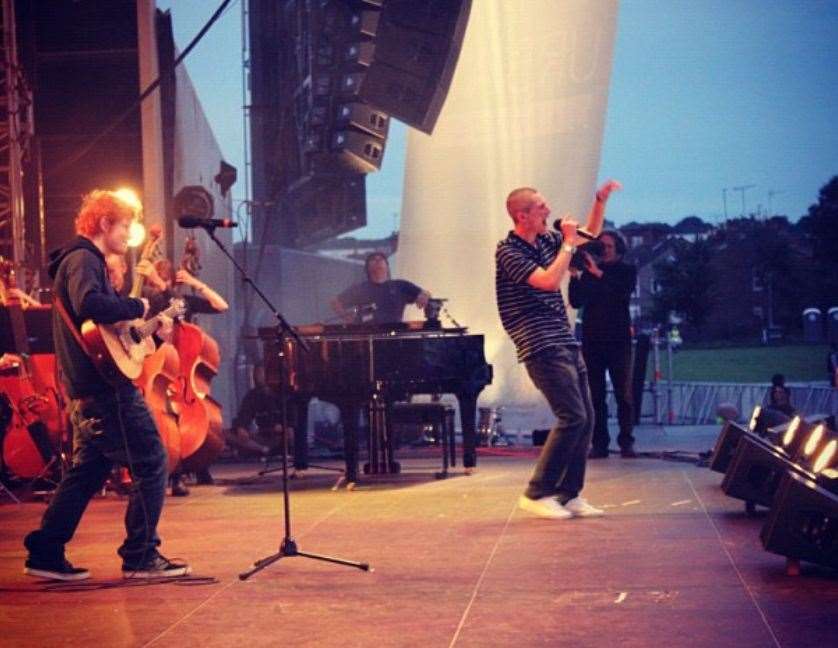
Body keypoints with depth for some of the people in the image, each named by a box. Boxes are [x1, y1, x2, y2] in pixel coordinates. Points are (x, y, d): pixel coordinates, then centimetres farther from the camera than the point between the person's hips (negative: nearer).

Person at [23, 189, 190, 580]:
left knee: (88, 470, 14)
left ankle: (45, 554, 15)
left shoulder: (81, 260, 21)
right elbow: (89, 304, -32)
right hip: (106, 385, -11)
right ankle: (141, 557, 0)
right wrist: (137, 307, -18)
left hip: (87, 390, 11)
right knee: (151, 463, -4)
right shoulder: (83, 260, -11)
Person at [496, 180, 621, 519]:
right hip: (543, 348, -9)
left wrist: (601, 200, 15)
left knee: (586, 418, 6)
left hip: (566, 343, 9)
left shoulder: (546, 240, 13)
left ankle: (569, 495, 13)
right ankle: (537, 493, -8)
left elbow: (590, 234, 29)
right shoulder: (508, 251, -11)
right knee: (573, 416, -16)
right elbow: (549, 281, -23)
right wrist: (568, 244, -12)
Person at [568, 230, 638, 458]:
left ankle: (626, 442, -2)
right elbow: (576, 302, 2)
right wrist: (574, 276, -11)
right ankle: (599, 443, 1)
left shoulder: (627, 270, 6)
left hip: (618, 339, -2)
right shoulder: (589, 271, 10)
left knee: (624, 393, -5)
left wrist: (598, 273, -20)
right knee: (596, 395, 0)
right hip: (592, 339, 2)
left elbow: (624, 292, -14)